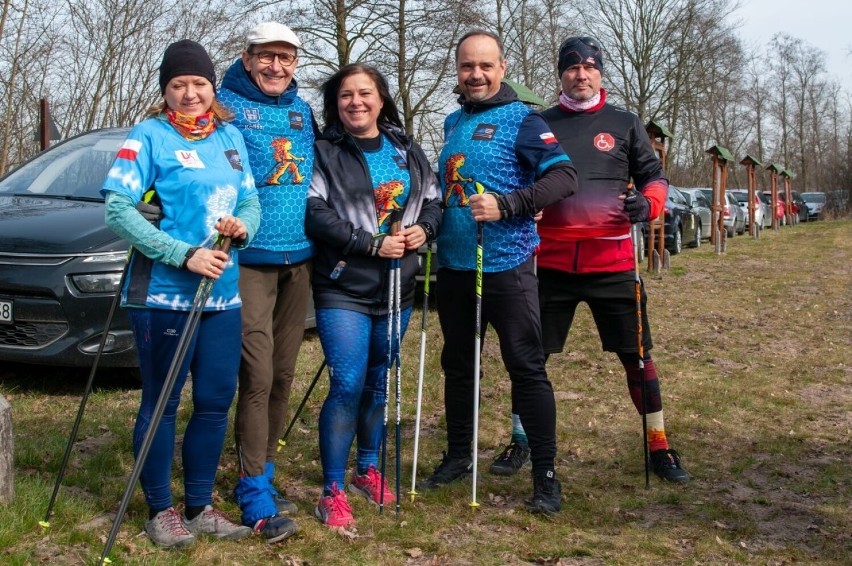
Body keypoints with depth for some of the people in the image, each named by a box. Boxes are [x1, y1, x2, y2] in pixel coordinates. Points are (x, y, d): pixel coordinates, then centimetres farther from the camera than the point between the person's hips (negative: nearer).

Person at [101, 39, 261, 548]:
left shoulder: (230, 136, 12)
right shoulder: (149, 135, -6)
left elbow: (251, 201, 16)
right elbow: (118, 209, -14)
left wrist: (242, 226, -9)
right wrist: (184, 255, -20)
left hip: (223, 293, 6)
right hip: (164, 293, -6)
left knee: (216, 401, 10)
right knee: (162, 403, 4)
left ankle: (200, 505, 24)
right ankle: (160, 509, 19)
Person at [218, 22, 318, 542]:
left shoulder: (303, 111, 14)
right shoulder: (226, 106, -4)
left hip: (299, 259, 6)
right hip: (250, 259, -6)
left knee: (283, 374, 10)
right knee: (257, 375, -9)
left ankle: (263, 473, 23)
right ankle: (255, 494, -3)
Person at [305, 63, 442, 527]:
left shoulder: (408, 152, 13)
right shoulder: (325, 152, -2)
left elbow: (434, 202, 17)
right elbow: (316, 213, -13)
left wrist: (424, 229, -5)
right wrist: (372, 244, -18)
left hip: (396, 289, 5)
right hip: (343, 288, -5)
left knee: (379, 383, 14)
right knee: (347, 384, -12)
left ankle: (368, 469, 31)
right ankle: (332, 491, -3)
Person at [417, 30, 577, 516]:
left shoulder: (522, 119, -7)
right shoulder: (452, 123, 13)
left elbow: (564, 176, -16)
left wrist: (505, 205, -25)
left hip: (506, 266, -6)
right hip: (454, 266, 7)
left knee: (527, 368, -3)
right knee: (458, 365, 16)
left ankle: (546, 475, 4)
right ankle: (459, 456, 31)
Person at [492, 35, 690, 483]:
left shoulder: (624, 124, 7)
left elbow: (653, 176, 10)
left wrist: (647, 203, -12)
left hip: (611, 260, -1)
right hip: (551, 261, 1)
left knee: (636, 354, 2)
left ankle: (658, 446, 15)